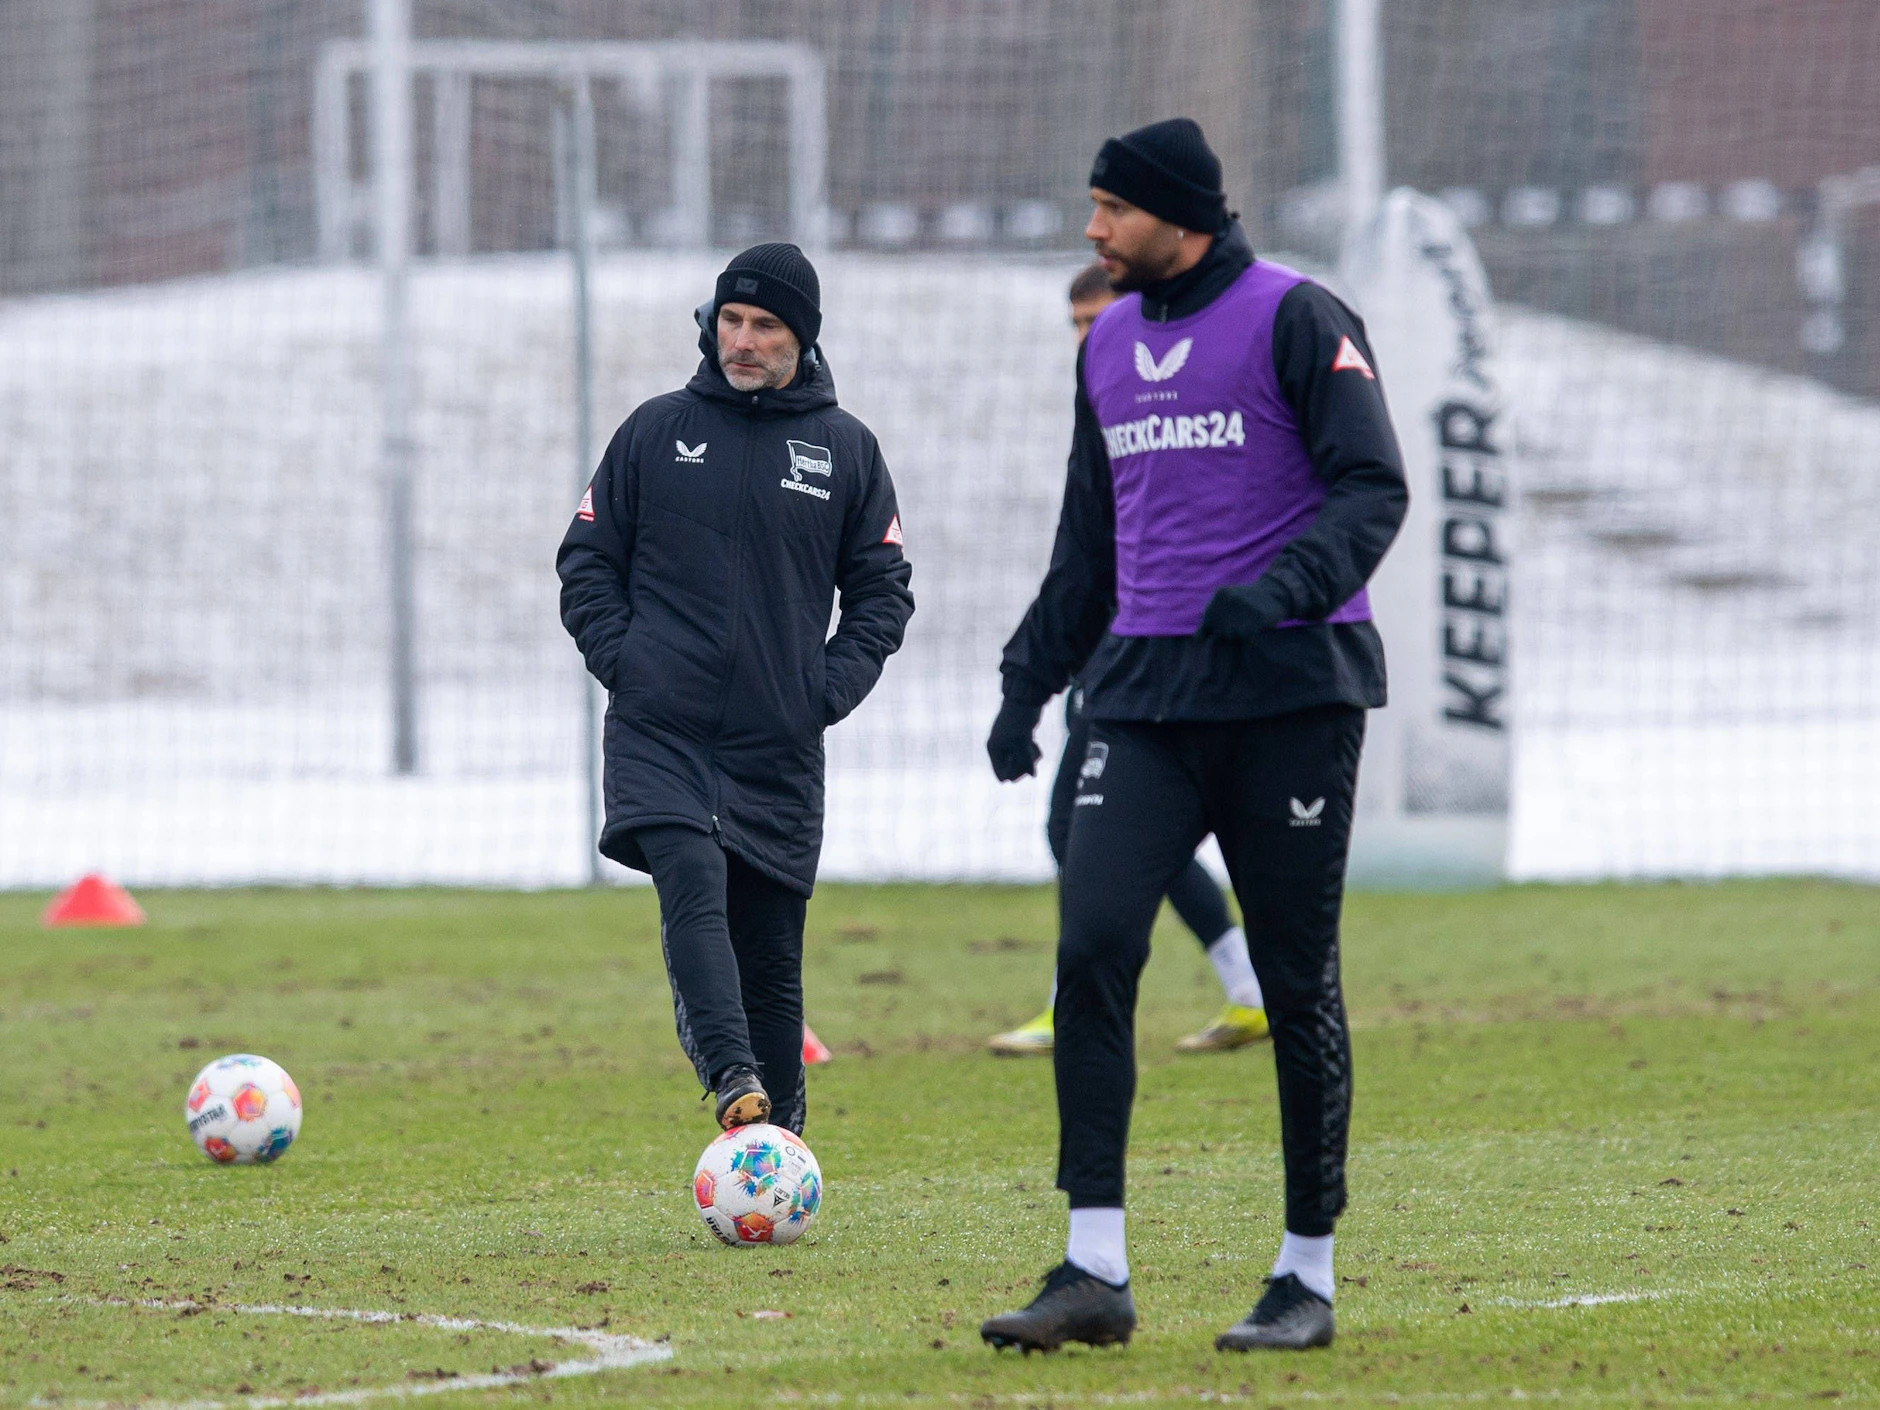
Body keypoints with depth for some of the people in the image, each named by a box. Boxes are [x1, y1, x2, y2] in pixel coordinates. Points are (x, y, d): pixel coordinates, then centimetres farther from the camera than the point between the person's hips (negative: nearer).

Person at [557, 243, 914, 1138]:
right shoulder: (657, 431, 7)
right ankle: (734, 1082, -37)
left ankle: (779, 1132, 12)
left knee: (770, 947, 4)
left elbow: (882, 590, 13)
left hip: (779, 748, 1)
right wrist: (622, 660, -2)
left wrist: (831, 688, -1)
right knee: (693, 891, -24)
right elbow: (587, 560, 12)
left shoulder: (846, 450, 8)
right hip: (660, 730, -1)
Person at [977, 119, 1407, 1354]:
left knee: (1298, 980, 1)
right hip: (1148, 695, 5)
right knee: (1094, 943, -11)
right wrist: (1031, 676, 17)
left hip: (1292, 689, -5)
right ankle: (1095, 1272, -12)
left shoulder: (1295, 321, -6)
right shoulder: (1110, 344, 15)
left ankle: (1309, 1276, 12)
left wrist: (1282, 589, -27)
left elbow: (1373, 490, -12)